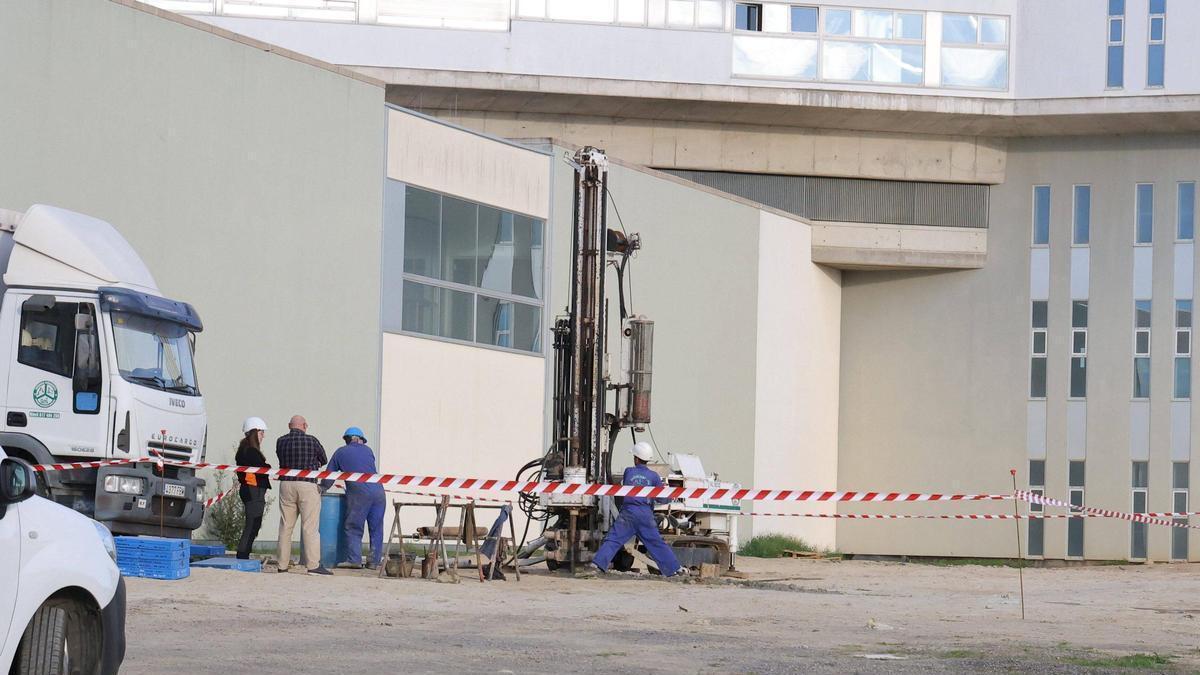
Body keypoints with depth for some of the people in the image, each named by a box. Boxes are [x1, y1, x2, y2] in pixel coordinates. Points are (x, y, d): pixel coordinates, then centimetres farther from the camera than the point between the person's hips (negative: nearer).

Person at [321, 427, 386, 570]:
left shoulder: (340, 452, 13)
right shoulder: (367, 450, 19)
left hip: (359, 493, -3)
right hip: (377, 490, 3)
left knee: (353, 528, 3)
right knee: (376, 528, 8)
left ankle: (354, 559, -5)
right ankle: (375, 561, 7)